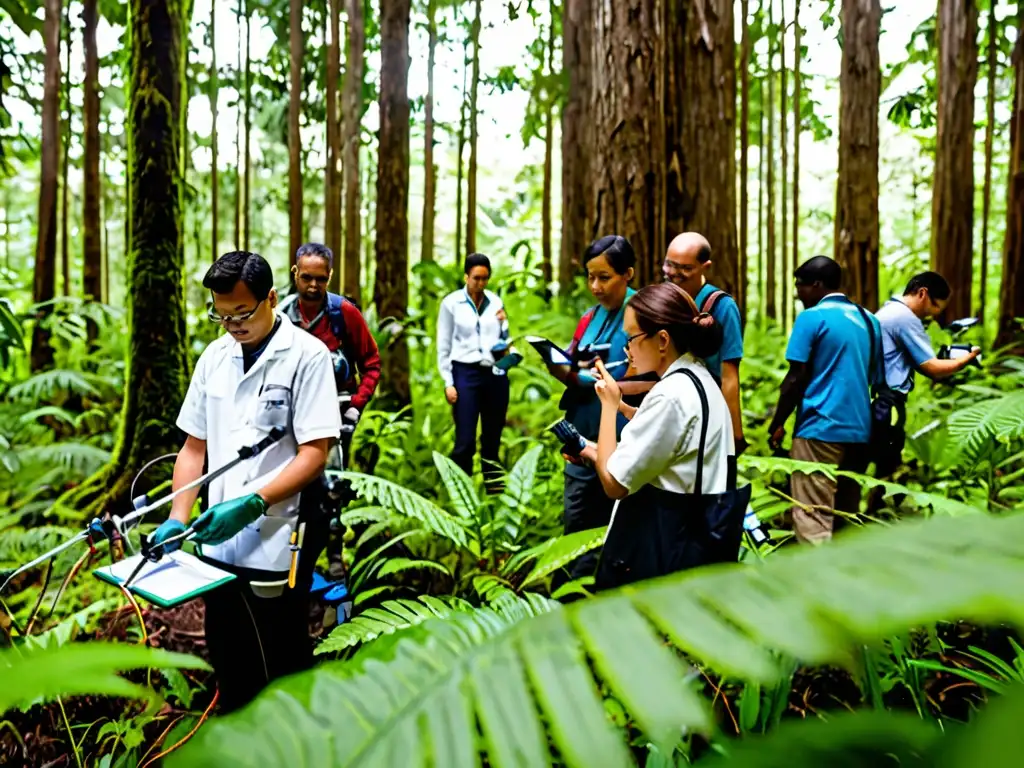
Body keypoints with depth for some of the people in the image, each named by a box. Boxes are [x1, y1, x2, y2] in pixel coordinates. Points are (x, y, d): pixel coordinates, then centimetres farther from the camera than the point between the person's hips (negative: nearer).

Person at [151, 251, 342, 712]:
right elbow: (193, 447, 10)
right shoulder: (214, 356, 7)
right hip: (218, 542, 6)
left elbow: (314, 453, -15)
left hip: (277, 547, -5)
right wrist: (178, 520, -1)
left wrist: (251, 503, -24)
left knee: (283, 674, 10)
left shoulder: (306, 355, -10)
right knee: (228, 667, 20)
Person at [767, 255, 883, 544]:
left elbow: (796, 379, -9)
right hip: (858, 430, 7)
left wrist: (777, 425, -1)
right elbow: (874, 378, 20)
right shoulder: (869, 319, 14)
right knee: (847, 517, 14)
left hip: (820, 429, -7)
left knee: (812, 519, -6)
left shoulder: (812, 318, -7)